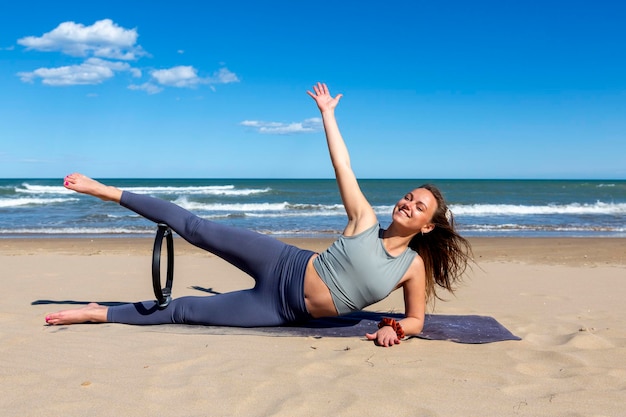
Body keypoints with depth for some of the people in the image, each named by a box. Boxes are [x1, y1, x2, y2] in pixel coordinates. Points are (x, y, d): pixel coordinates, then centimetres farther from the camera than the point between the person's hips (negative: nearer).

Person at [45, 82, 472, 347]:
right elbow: (342, 165, 0)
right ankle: (108, 192, 5)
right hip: (283, 266, 0)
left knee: (184, 311, -2)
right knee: (196, 229, -10)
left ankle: (99, 314, 11)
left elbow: (417, 319, 7)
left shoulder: (415, 266, -1)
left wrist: (393, 327, -15)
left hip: (286, 312, 0)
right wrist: (327, 113, 3)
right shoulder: (365, 219, -2)